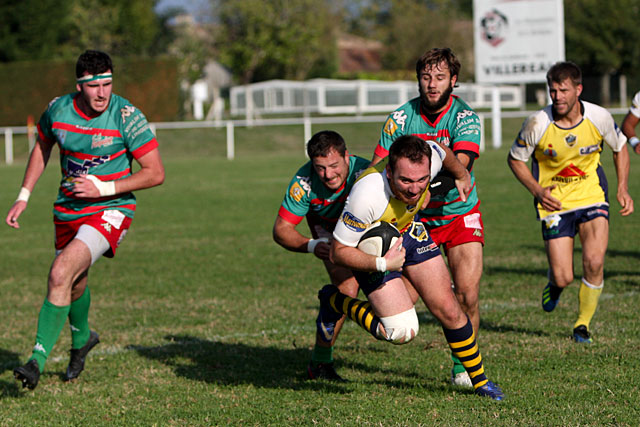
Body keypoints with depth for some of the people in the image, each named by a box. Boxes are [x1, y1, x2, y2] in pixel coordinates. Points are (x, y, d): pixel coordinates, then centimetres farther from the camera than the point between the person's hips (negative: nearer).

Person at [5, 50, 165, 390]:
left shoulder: (126, 116, -17)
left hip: (110, 210, -5)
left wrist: (103, 188, -20)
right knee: (74, 284, 19)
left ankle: (38, 360, -19)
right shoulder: (57, 110, -5)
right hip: (67, 210, 5)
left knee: (60, 275, -24)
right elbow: (42, 147, 17)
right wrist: (23, 197, 11)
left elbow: (155, 173, -14)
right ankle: (82, 337, 52)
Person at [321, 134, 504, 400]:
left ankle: (480, 381, 20)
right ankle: (334, 301, 9)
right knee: (403, 331, -13)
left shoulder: (428, 157, -29)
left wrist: (461, 175, 21)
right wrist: (382, 263, -40)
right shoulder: (366, 196, -42)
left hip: (409, 232, 5)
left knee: (448, 310, 0)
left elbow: (443, 153, 1)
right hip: (372, 251, -5)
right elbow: (338, 252, -29)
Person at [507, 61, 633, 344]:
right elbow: (515, 159, 0)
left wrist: (623, 189, -1)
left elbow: (620, 148, 9)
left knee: (594, 262, -19)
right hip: (554, 203, -1)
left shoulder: (599, 117, -11)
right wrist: (537, 190, -13)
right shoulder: (537, 124, -17)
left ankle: (583, 323, 6)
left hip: (591, 196, 1)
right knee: (563, 277, -7)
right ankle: (555, 284, 34)